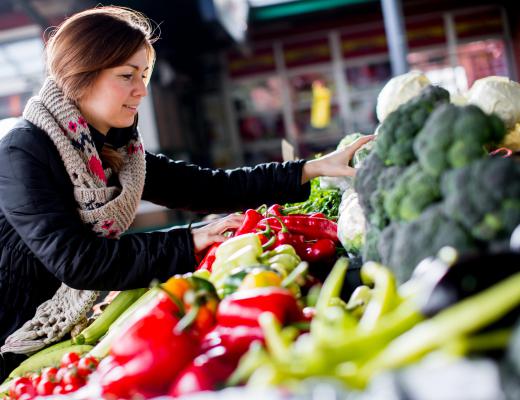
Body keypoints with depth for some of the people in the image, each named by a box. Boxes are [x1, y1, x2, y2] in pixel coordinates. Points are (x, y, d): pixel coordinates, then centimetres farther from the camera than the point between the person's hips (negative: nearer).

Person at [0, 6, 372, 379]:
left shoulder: (119, 152, 4)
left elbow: (207, 188, -1)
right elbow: (75, 260, -26)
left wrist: (313, 168, -7)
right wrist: (188, 243, -25)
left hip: (65, 340, 6)